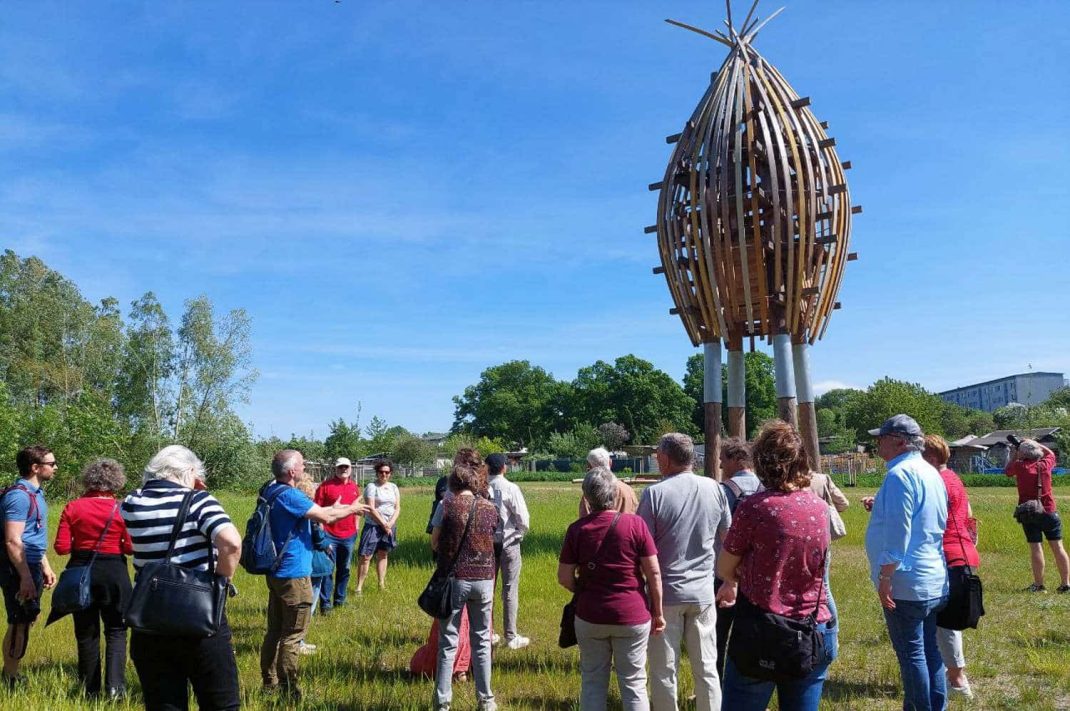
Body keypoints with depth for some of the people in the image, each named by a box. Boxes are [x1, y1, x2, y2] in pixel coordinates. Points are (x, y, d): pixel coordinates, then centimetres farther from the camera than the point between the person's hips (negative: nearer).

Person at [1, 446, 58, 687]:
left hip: (31, 566, 10)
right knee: (20, 623, -1)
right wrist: (26, 578, -24)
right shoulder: (19, 495, -18)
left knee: (26, 621, 17)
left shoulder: (35, 493, 12)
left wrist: (45, 567, 21)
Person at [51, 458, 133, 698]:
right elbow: (131, 548, -10)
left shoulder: (73, 507, -5)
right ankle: (115, 686, -3)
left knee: (86, 632, 14)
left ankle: (91, 689, 22)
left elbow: (62, 547, -5)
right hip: (114, 572, -1)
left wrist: (82, 541, 14)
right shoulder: (122, 510, -8)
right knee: (116, 630, 11)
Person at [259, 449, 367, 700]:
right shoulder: (289, 495, -22)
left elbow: (314, 511, 15)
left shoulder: (271, 491, 7)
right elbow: (324, 517, -19)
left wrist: (337, 509, 12)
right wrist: (350, 510, -3)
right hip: (294, 575, -9)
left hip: (276, 572, 9)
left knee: (275, 631, 17)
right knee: (292, 636, 1)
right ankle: (288, 692, 8)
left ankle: (270, 685, 26)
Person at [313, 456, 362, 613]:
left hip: (348, 535, 5)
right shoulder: (325, 486, -7)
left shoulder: (355, 487, 9)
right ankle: (325, 604, 5)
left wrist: (356, 527, 17)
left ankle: (340, 600, 27)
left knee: (344, 569, 14)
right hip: (329, 535, -5)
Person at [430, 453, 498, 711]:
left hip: (455, 578, -2)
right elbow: (492, 541, 9)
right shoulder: (490, 508, 4)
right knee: (482, 640, 14)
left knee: (448, 641, 8)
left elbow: (434, 544, -1)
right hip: (484, 579, 2)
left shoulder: (447, 505, -5)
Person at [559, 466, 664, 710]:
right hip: (633, 616, -1)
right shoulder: (635, 524, -11)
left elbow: (564, 578, -2)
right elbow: (654, 573, -8)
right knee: (634, 684, 11)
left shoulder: (576, 529, -6)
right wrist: (658, 612, 3)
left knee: (592, 683, 15)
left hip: (590, 616, 1)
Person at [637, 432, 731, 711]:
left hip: (666, 592, -3)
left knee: (664, 671, 9)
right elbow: (727, 533, 12)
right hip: (703, 591, 4)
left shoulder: (655, 493, -15)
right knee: (706, 667, 14)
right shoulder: (714, 488, -2)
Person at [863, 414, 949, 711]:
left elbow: (897, 532, -23)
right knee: (929, 649, 16)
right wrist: (881, 508, 17)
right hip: (935, 582, 9)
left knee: (910, 654, 0)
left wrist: (885, 577, -19)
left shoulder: (900, 474, -18)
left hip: (907, 582, -9)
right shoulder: (930, 472, 12)